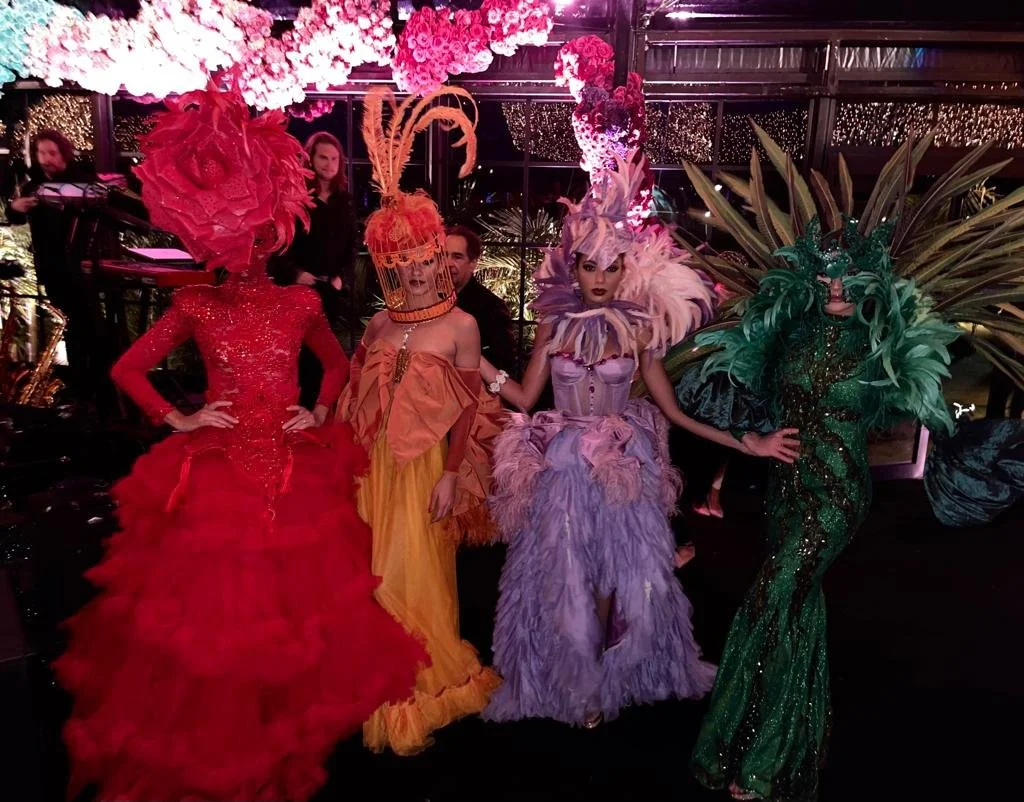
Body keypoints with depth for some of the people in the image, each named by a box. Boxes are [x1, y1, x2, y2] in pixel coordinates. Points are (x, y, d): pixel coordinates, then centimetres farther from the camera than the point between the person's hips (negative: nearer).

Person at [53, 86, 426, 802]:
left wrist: (321, 412, 2)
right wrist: (178, 420, -3)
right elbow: (127, 370, 6)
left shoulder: (301, 303, -1)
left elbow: (337, 363, 16)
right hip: (217, 472, -1)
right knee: (216, 602, 8)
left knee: (299, 593, 13)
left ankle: (296, 721, 39)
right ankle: (216, 739, 33)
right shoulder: (196, 307, -3)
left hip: (297, 471, 1)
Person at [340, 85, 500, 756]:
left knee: (419, 576, 7)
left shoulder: (461, 326, -8)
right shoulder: (378, 327, 4)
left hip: (429, 466, -4)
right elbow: (357, 405, 6)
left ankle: (424, 691, 29)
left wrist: (451, 475, -12)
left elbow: (468, 410, -8)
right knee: (377, 573, 13)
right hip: (375, 465, 4)